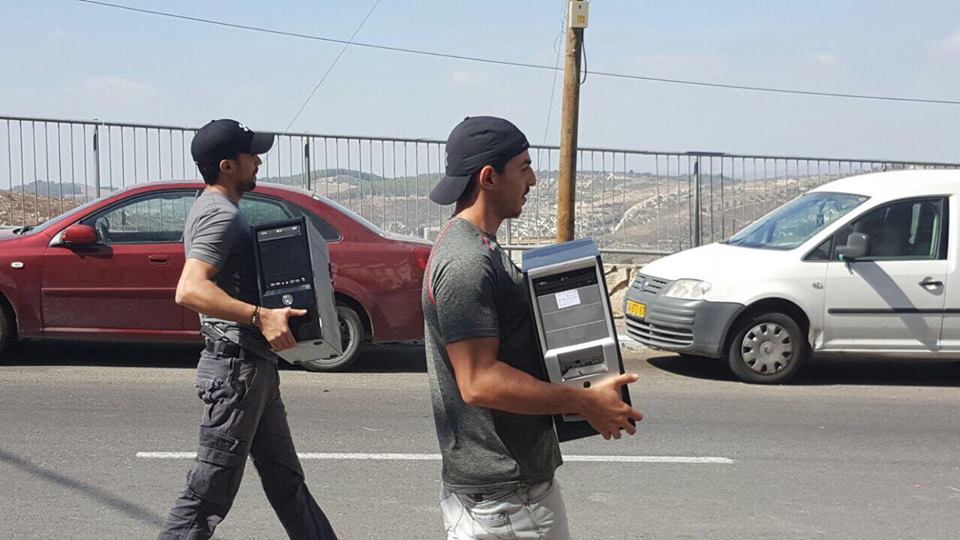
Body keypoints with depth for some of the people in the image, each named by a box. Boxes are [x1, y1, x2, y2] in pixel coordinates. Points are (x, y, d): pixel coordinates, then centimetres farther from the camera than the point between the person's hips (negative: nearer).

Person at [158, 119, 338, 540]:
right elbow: (189, 290, -30)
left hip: (252, 366, 11)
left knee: (286, 481, 17)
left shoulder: (214, 209, 15)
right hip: (235, 367, -11)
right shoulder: (221, 215, -17)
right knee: (208, 494, -2)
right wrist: (261, 316, -34)